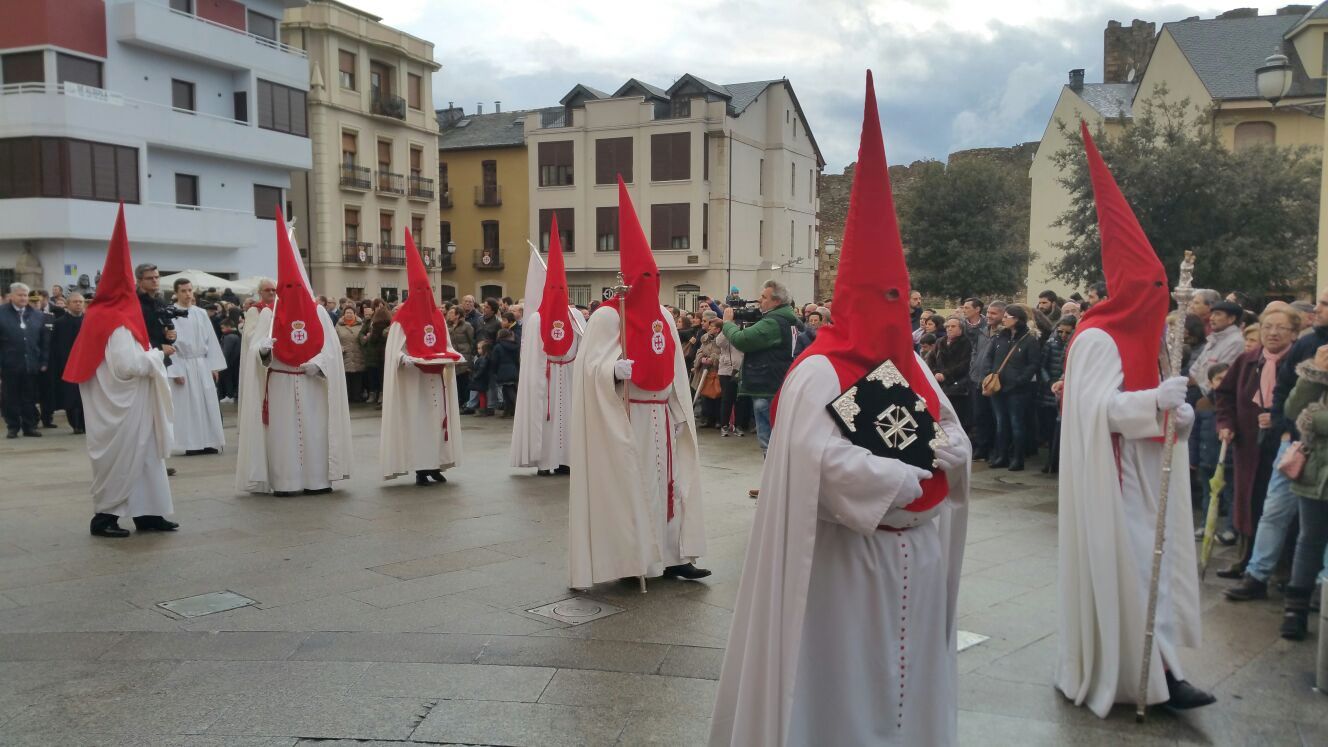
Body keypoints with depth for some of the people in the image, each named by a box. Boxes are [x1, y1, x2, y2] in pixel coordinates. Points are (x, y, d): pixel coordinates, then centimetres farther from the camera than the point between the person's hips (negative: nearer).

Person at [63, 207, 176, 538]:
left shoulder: (103, 314, 10)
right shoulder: (117, 320, -18)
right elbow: (127, 365, -23)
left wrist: (148, 355, 10)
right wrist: (155, 356, -9)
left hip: (124, 404, 9)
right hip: (120, 406, -9)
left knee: (142, 456, 10)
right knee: (119, 458, -1)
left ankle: (147, 513, 13)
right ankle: (104, 516, 8)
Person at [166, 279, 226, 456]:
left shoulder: (201, 313, 7)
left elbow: (211, 340, 8)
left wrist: (214, 366, 3)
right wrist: (176, 370, -14)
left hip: (202, 365, 4)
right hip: (182, 365, -4)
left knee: (207, 404, 5)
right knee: (186, 405, 0)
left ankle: (207, 442, 11)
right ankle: (189, 444, 5)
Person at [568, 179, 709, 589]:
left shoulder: (664, 317, 12)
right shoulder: (607, 316, -8)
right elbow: (590, 366, -14)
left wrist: (680, 412, 12)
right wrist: (616, 369, -33)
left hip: (662, 415, 7)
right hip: (624, 417, -7)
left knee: (666, 482, 8)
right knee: (627, 485, -2)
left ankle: (670, 555, 14)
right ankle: (632, 559, 6)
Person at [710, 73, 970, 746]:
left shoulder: (909, 365, 9)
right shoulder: (820, 372, -16)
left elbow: (957, 445, 7)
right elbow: (833, 465, -26)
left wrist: (918, 458, -13)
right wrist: (909, 480, -15)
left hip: (913, 555, 7)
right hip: (848, 560, -7)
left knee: (905, 676, 17)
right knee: (847, 684, 5)